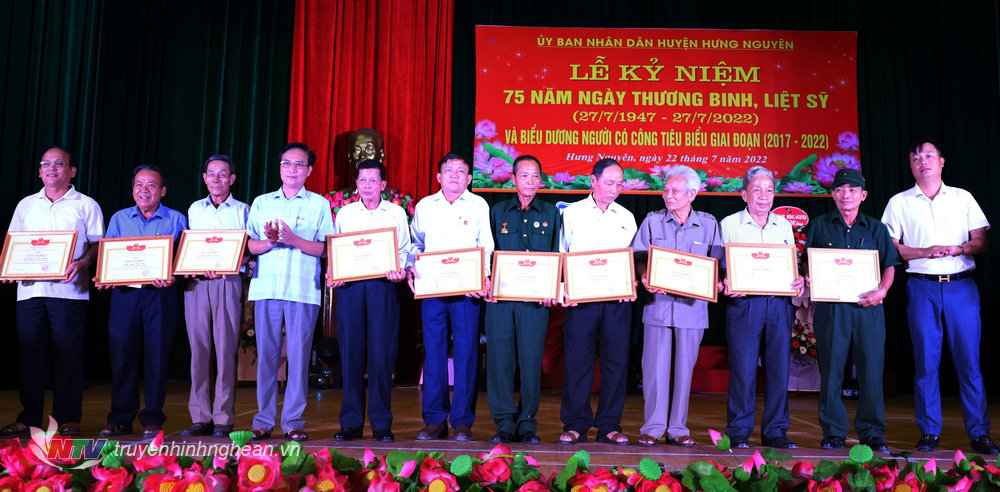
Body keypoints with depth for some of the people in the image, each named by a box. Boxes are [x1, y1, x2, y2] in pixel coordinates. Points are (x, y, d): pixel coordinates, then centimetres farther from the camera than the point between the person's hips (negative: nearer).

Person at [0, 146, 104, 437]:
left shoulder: (86, 205, 8)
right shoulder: (26, 205, 19)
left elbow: (97, 243, 4)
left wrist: (83, 262, -15)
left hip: (68, 290, -3)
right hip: (30, 289, 3)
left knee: (68, 356, -3)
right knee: (30, 355, 4)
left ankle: (68, 419, 4)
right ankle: (28, 418, 12)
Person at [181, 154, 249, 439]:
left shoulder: (242, 211, 9)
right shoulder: (194, 210, 17)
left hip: (228, 283, -3)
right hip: (196, 283, 3)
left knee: (226, 349, -6)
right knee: (198, 349, 1)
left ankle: (223, 419, -3)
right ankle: (200, 418, 7)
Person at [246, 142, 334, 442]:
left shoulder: (319, 204, 8)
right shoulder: (261, 203, 17)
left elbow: (327, 249, -1)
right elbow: (249, 245, 11)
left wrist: (293, 240, -13)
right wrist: (270, 242, -9)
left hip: (303, 290, -2)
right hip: (266, 287, 2)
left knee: (298, 355, -3)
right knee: (266, 353, 2)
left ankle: (293, 421, 4)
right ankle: (263, 420, 10)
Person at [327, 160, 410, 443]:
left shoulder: (396, 213, 11)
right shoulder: (344, 213, 15)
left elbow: (404, 249, 9)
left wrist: (399, 269, -11)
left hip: (383, 286, -1)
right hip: (349, 286, 2)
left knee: (382, 352, -5)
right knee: (350, 351, -1)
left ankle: (381, 424, 2)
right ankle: (351, 424, 7)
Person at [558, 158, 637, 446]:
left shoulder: (627, 218, 14)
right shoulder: (572, 213, 8)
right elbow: (561, 255, 7)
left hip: (617, 298, 2)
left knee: (616, 359, 1)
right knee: (578, 358, -2)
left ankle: (609, 426, 10)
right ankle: (575, 425, 7)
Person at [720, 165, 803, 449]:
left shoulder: (784, 226, 17)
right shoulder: (729, 224, 6)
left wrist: (799, 281, -3)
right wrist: (726, 284, -16)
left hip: (779, 305, 3)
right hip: (743, 303, -3)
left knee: (779, 367, 3)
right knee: (743, 368, -5)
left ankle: (775, 431, 13)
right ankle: (739, 432, 6)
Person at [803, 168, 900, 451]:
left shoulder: (876, 229, 12)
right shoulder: (819, 226, 11)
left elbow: (890, 266, 9)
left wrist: (882, 290, -9)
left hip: (868, 308, 1)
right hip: (830, 308, 0)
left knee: (871, 369, 0)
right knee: (831, 369, 1)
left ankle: (872, 433, 12)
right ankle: (833, 432, 11)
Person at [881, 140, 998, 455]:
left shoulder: (963, 198, 12)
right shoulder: (900, 202, 9)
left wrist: (957, 249, -10)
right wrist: (926, 252, -11)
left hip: (962, 286, 1)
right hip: (922, 287, -1)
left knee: (969, 361, -1)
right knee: (926, 362, 0)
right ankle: (929, 433, 8)